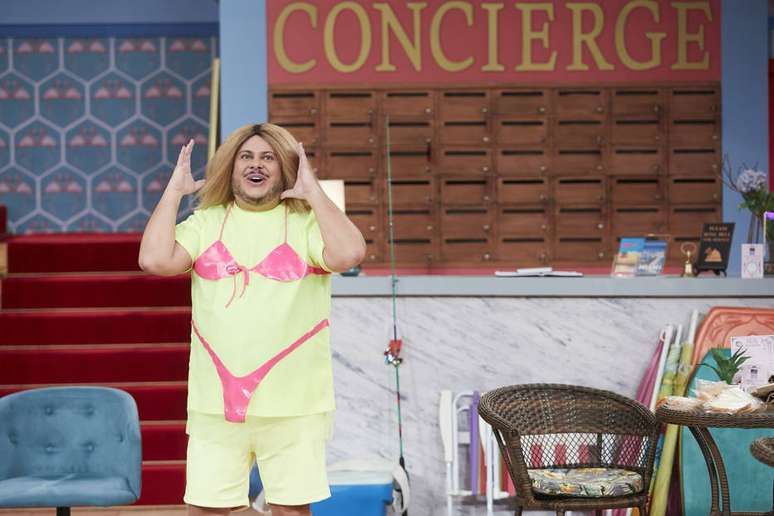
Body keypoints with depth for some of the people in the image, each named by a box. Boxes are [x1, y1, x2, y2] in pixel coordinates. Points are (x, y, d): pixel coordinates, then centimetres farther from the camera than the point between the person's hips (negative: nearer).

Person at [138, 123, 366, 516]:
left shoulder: (306, 223, 2)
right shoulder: (206, 223, 9)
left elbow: (349, 254, -18)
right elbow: (155, 260, -6)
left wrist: (313, 191, -10)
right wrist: (174, 189, 1)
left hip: (293, 405, -2)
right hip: (215, 404, 2)